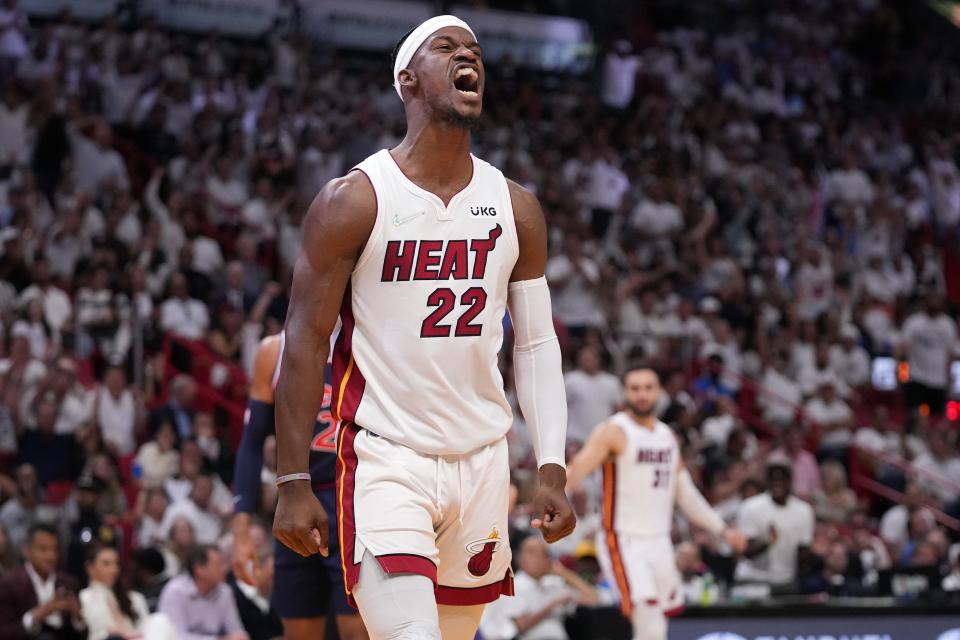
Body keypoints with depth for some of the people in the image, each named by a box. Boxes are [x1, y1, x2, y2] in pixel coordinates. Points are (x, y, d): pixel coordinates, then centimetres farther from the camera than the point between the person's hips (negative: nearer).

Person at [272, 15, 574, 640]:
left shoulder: (516, 208, 7)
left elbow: (537, 346, 9)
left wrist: (552, 469, 0)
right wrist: (294, 482, -10)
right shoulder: (355, 200, -7)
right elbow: (305, 343, -6)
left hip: (482, 462, 5)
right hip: (385, 462, -5)